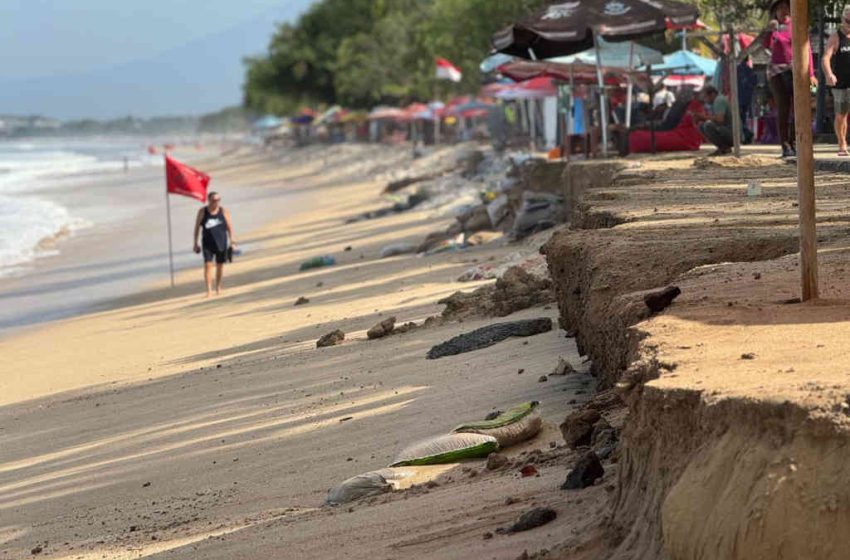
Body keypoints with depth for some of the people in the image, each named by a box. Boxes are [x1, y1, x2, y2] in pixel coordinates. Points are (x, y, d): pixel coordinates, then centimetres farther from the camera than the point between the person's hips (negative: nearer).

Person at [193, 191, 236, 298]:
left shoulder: (223, 211, -1)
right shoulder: (202, 212, -1)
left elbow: (229, 227, 3)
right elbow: (197, 227, 5)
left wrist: (232, 241, -1)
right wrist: (195, 243, 5)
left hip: (221, 243, 1)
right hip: (207, 243, -1)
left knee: (220, 265, 13)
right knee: (207, 265, -13)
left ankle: (218, 287, 33)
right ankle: (209, 290, -15)